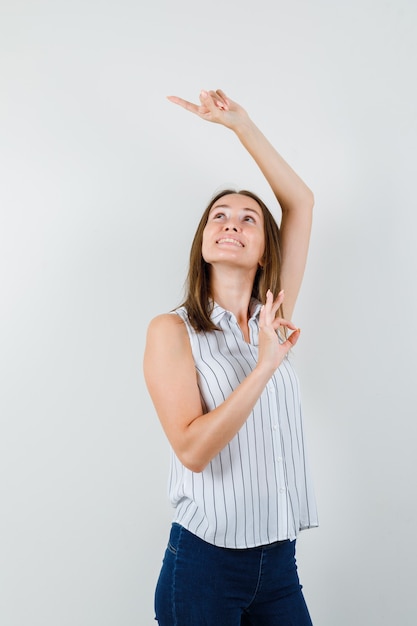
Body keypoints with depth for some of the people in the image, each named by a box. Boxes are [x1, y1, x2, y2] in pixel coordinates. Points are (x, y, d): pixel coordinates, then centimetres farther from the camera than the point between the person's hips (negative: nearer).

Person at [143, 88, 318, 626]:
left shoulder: (272, 319, 4)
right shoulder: (172, 331, -7)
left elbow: (300, 201, 5)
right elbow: (192, 450, -18)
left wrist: (239, 122, 3)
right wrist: (264, 366, -24)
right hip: (205, 561, -4)